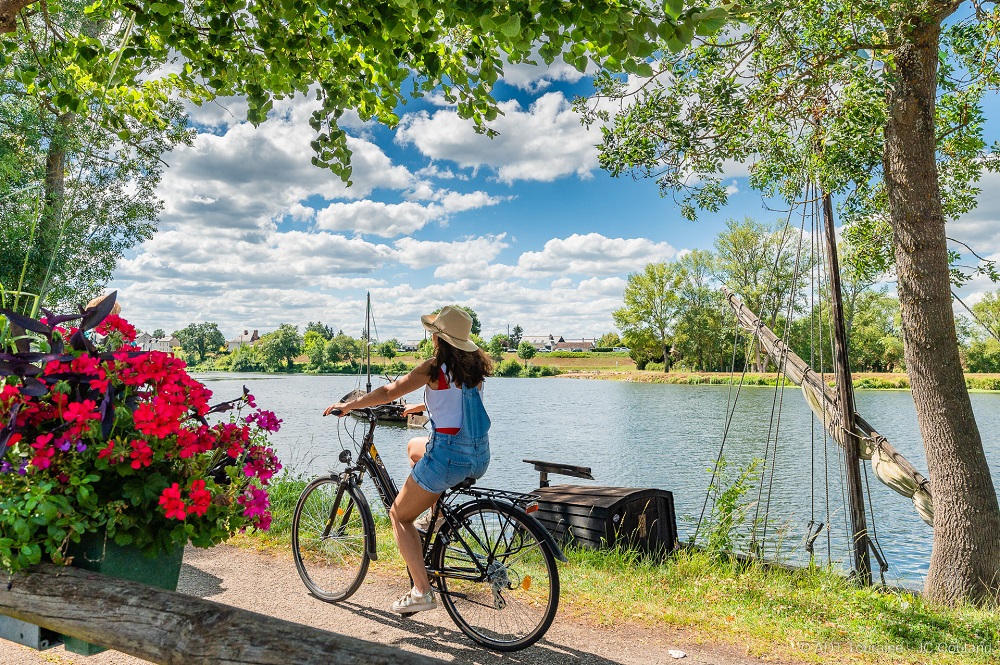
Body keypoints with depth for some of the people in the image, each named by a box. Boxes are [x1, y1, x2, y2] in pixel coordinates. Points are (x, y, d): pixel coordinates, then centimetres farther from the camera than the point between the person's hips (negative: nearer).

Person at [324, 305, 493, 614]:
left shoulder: (434, 366, -10)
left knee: (399, 515, 13)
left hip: (448, 455, -7)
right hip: (481, 457, 8)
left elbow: (389, 392, -6)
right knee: (415, 447, 35)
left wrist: (348, 405, 7)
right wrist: (424, 406, 39)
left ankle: (422, 591, 7)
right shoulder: (477, 364, 9)